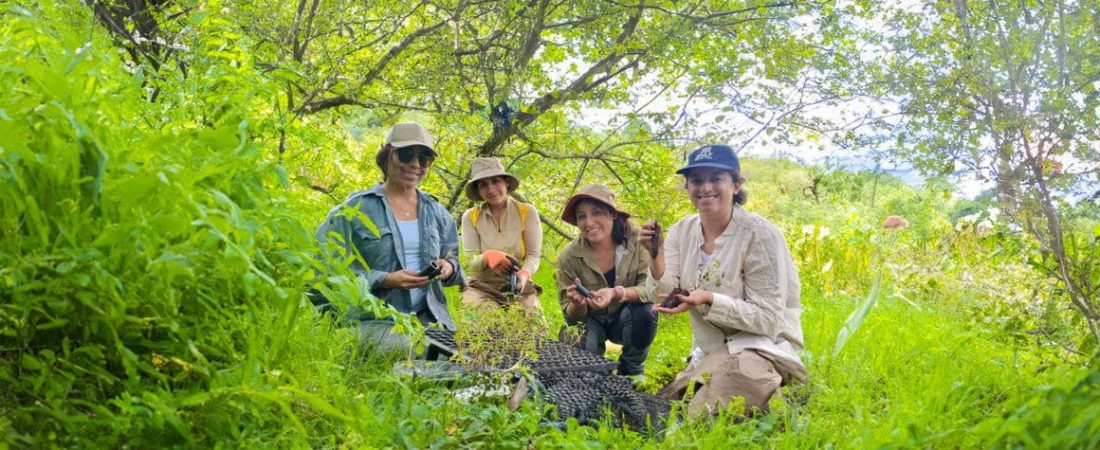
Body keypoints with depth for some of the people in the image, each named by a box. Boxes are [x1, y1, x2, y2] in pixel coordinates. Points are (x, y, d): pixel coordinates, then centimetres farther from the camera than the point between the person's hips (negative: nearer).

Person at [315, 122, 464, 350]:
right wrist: (384, 280, -16)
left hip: (430, 317, 5)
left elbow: (451, 258, 26)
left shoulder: (436, 212, 17)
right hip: (377, 320, -4)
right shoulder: (356, 209, 1)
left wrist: (449, 268, 0)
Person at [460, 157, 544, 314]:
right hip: (481, 286, 0)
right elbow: (470, 263, -3)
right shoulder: (471, 217, 3)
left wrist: (524, 273, -26)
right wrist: (487, 257, -27)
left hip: (519, 288, 1)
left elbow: (534, 255, -3)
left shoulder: (527, 212, 2)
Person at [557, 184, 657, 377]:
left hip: (628, 319, 1)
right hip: (591, 320, 0)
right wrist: (578, 304, -36)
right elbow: (571, 317, -11)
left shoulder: (637, 241, -21)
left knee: (644, 311, -32)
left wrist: (617, 294, -45)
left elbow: (652, 289, -26)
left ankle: (631, 370, -3)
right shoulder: (568, 258, -18)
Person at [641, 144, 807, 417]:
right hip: (708, 352, 6)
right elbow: (666, 298, -5)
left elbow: (768, 318, -19)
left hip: (761, 347, -6)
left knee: (703, 417, -28)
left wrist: (708, 300, -30)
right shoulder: (682, 231, 3)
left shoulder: (760, 235, -16)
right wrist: (656, 255, -22)